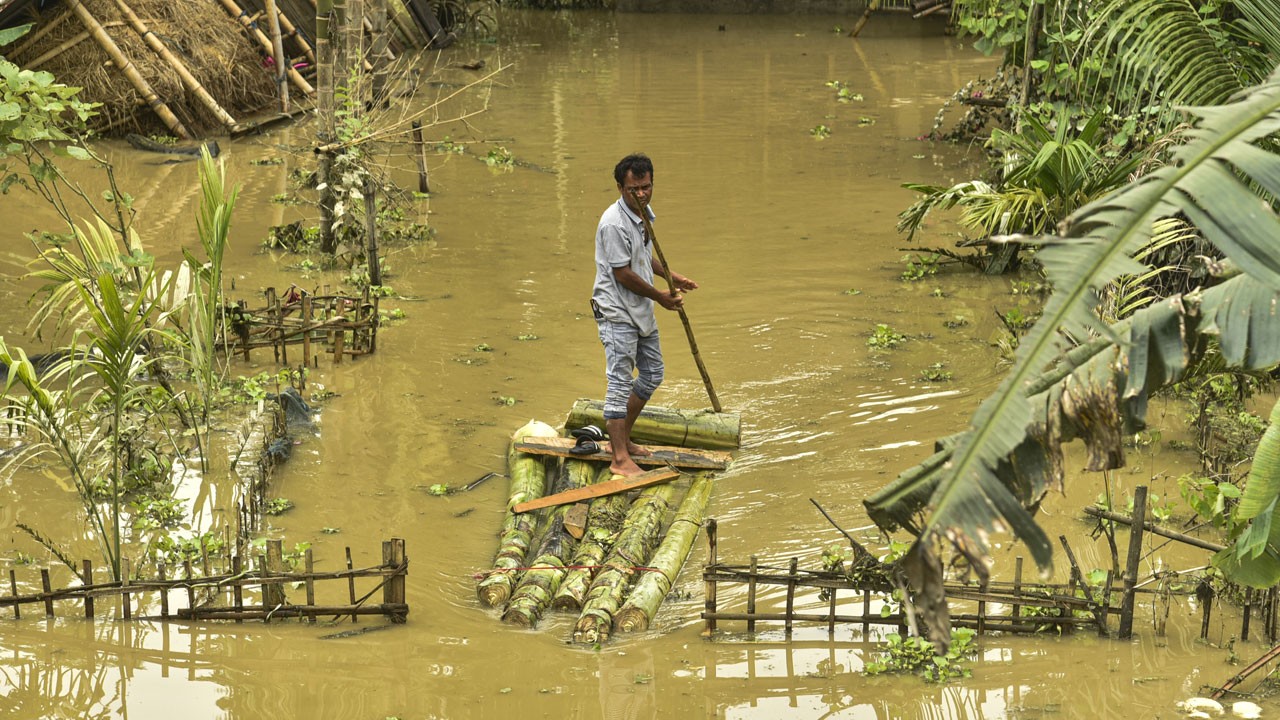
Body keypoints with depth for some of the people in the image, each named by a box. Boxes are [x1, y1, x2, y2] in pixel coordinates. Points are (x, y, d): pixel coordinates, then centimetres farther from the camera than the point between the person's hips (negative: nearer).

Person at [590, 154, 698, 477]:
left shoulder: (645, 213, 7)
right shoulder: (614, 224, -24)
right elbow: (623, 273, -22)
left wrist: (671, 277, 12)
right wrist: (660, 296, -12)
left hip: (642, 311, 10)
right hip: (617, 313, -10)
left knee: (652, 375, 17)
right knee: (620, 382, -10)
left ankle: (621, 438, 29)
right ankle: (620, 458, -10)